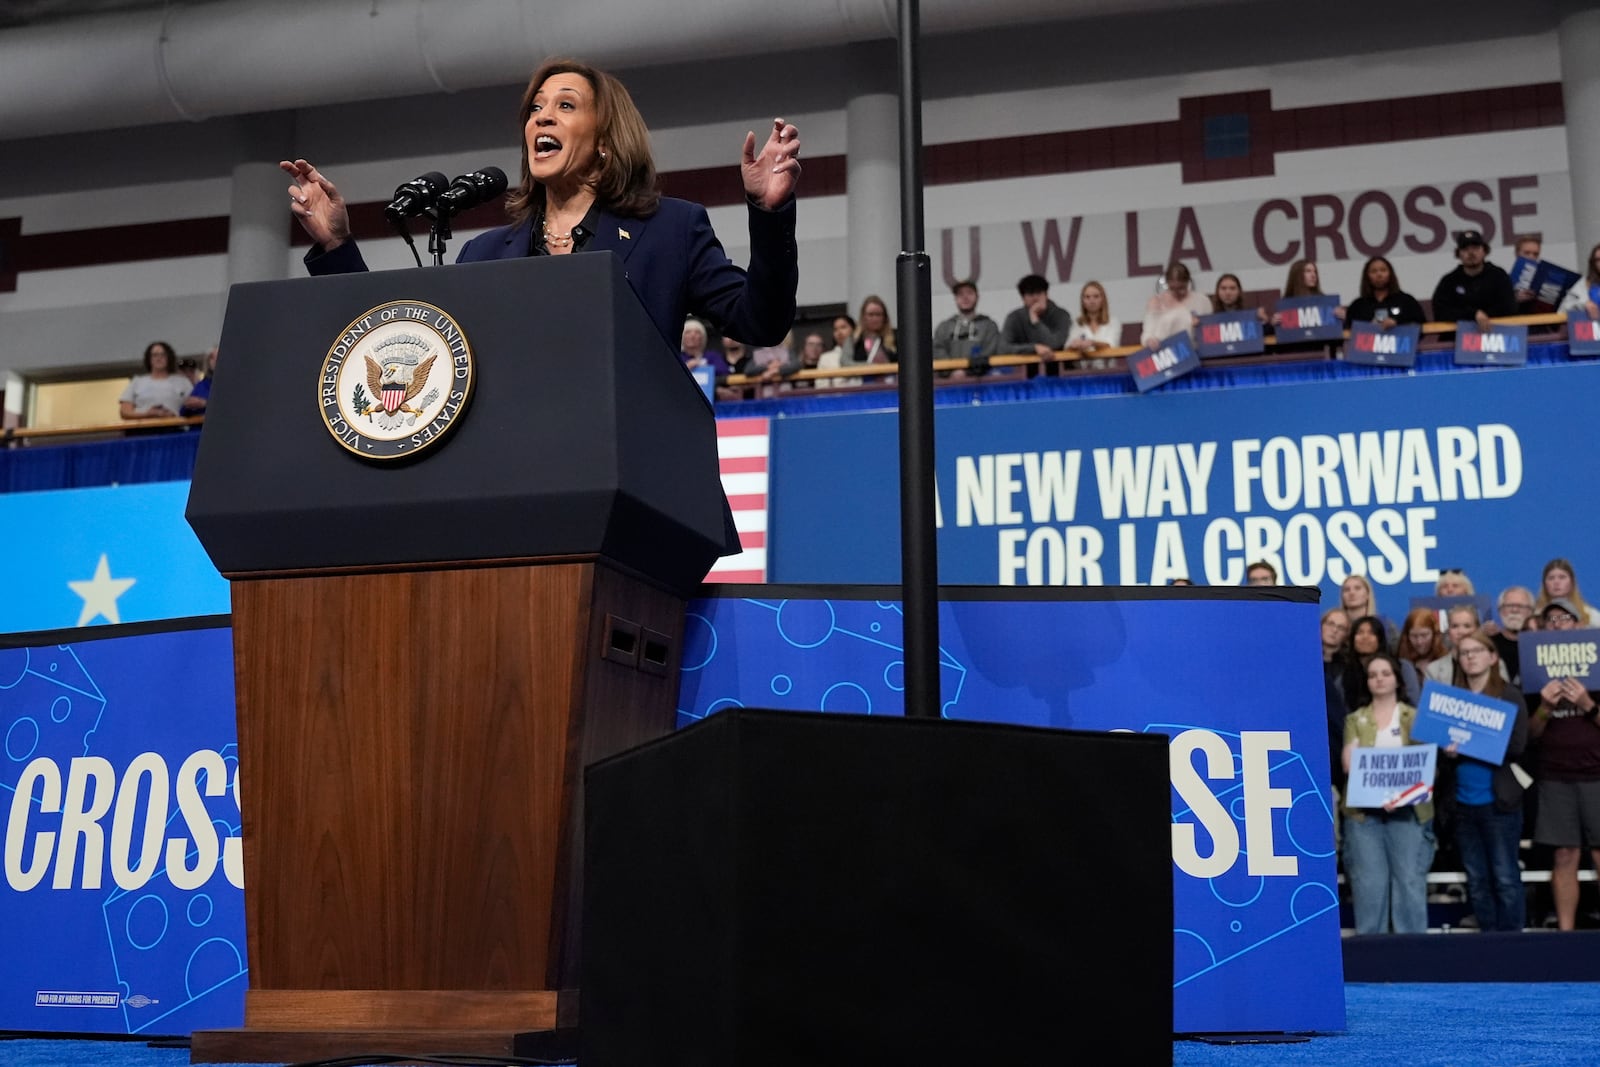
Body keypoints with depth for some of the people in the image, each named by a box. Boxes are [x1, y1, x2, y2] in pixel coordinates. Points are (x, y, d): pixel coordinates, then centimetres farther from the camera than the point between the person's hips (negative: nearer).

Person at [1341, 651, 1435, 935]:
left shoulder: (1415, 717, 11)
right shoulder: (1355, 719, 13)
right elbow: (1349, 763, 1)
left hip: (1407, 809, 0)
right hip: (1363, 810, 1)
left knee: (1410, 880, -3)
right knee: (1369, 883, -1)